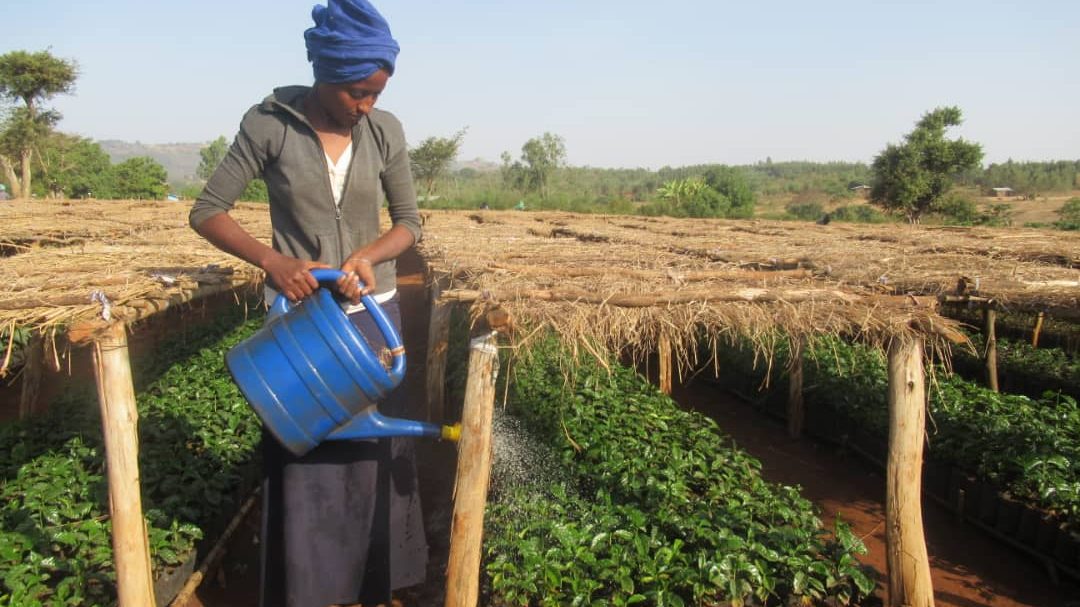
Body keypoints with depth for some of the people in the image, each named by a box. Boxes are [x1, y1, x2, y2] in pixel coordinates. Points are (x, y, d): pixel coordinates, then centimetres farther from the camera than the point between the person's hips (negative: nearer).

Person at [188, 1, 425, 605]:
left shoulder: (385, 130, -3)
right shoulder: (270, 124, -10)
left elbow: (410, 221, 4)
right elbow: (207, 211, -8)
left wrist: (368, 255, -17)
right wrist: (274, 261, -23)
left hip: (372, 314, 2)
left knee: (375, 449, 8)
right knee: (300, 456, 4)